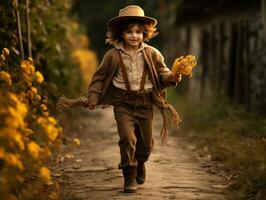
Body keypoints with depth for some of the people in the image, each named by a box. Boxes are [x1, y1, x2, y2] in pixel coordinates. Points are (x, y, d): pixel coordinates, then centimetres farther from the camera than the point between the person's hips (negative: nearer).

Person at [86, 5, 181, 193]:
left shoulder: (152, 54, 0)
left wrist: (171, 77, -16)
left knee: (146, 141, 12)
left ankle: (140, 163, 45)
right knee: (127, 138, -17)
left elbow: (162, 73, 6)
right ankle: (130, 176, -4)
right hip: (123, 103, -2)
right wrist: (93, 96, -2)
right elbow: (100, 77, 7)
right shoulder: (113, 55, -3)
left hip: (145, 103, 2)